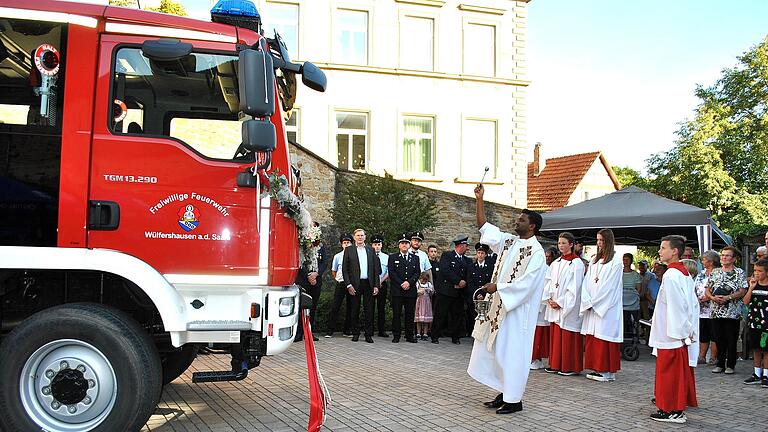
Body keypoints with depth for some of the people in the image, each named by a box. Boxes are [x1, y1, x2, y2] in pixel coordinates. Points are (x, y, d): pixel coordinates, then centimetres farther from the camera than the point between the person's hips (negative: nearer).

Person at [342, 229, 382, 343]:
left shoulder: (371, 250, 11)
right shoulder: (349, 250, 4)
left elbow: (376, 268, 10)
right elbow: (344, 269, 1)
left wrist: (376, 285, 2)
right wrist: (348, 285, -9)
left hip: (368, 284, 2)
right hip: (355, 284, -2)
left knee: (369, 310, 2)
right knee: (355, 310, 4)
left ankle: (368, 334, 8)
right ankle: (355, 334, 14)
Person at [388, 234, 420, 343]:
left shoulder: (415, 258, 15)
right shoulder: (393, 257, 9)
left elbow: (417, 273, 6)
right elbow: (391, 273, -1)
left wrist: (409, 282, -10)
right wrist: (401, 284, -11)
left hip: (411, 290, 2)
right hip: (397, 291, -2)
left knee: (410, 314, 3)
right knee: (396, 314, -1)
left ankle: (409, 335, 10)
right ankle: (396, 336, 5)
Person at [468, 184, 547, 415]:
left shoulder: (536, 252, -12)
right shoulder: (509, 241, 9)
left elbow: (526, 283, -19)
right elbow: (483, 225, 13)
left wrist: (498, 287, -18)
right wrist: (479, 199, 5)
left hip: (518, 310, -7)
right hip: (500, 307, 8)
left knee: (512, 353, -2)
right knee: (497, 351, 11)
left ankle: (514, 399, 8)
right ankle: (504, 393, 21)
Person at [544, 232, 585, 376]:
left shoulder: (577, 263, -7)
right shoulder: (556, 263, 13)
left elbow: (574, 288, -13)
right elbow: (549, 282, 13)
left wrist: (560, 302, -14)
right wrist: (549, 299, -2)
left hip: (569, 307, -7)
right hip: (554, 305, 7)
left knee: (568, 336, -4)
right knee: (555, 335, 8)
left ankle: (570, 367, 3)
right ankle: (556, 365, 16)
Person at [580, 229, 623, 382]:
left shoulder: (615, 262, -7)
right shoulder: (594, 260, 14)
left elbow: (609, 286, -11)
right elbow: (587, 282, 9)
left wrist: (594, 302, -11)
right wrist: (587, 301, -4)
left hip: (607, 308, -6)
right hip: (592, 306, 6)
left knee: (604, 338, -5)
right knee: (592, 339, 6)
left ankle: (608, 371, 1)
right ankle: (597, 369, 12)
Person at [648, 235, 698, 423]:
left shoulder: (671, 275, -18)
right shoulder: (685, 274, 11)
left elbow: (674, 307, -21)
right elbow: (694, 304, 14)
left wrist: (675, 333, -17)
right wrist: (689, 330, 16)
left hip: (671, 335, -9)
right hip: (685, 333, 9)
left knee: (669, 372, -1)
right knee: (681, 371, 15)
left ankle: (671, 410, 5)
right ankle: (679, 407, 25)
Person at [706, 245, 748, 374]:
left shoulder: (739, 273, 0)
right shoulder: (714, 272, 12)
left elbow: (742, 291, -8)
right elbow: (707, 289, 12)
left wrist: (727, 298, -20)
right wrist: (713, 297, -9)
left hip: (732, 312, -4)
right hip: (716, 311, 4)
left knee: (731, 340, 2)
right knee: (719, 339, 8)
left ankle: (730, 365, 13)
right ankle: (720, 364, 17)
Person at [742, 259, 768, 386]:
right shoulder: (753, 286, 5)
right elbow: (745, 302, -3)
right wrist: (751, 288, -11)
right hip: (754, 322, 4)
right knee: (756, 348, 12)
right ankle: (757, 374, 21)